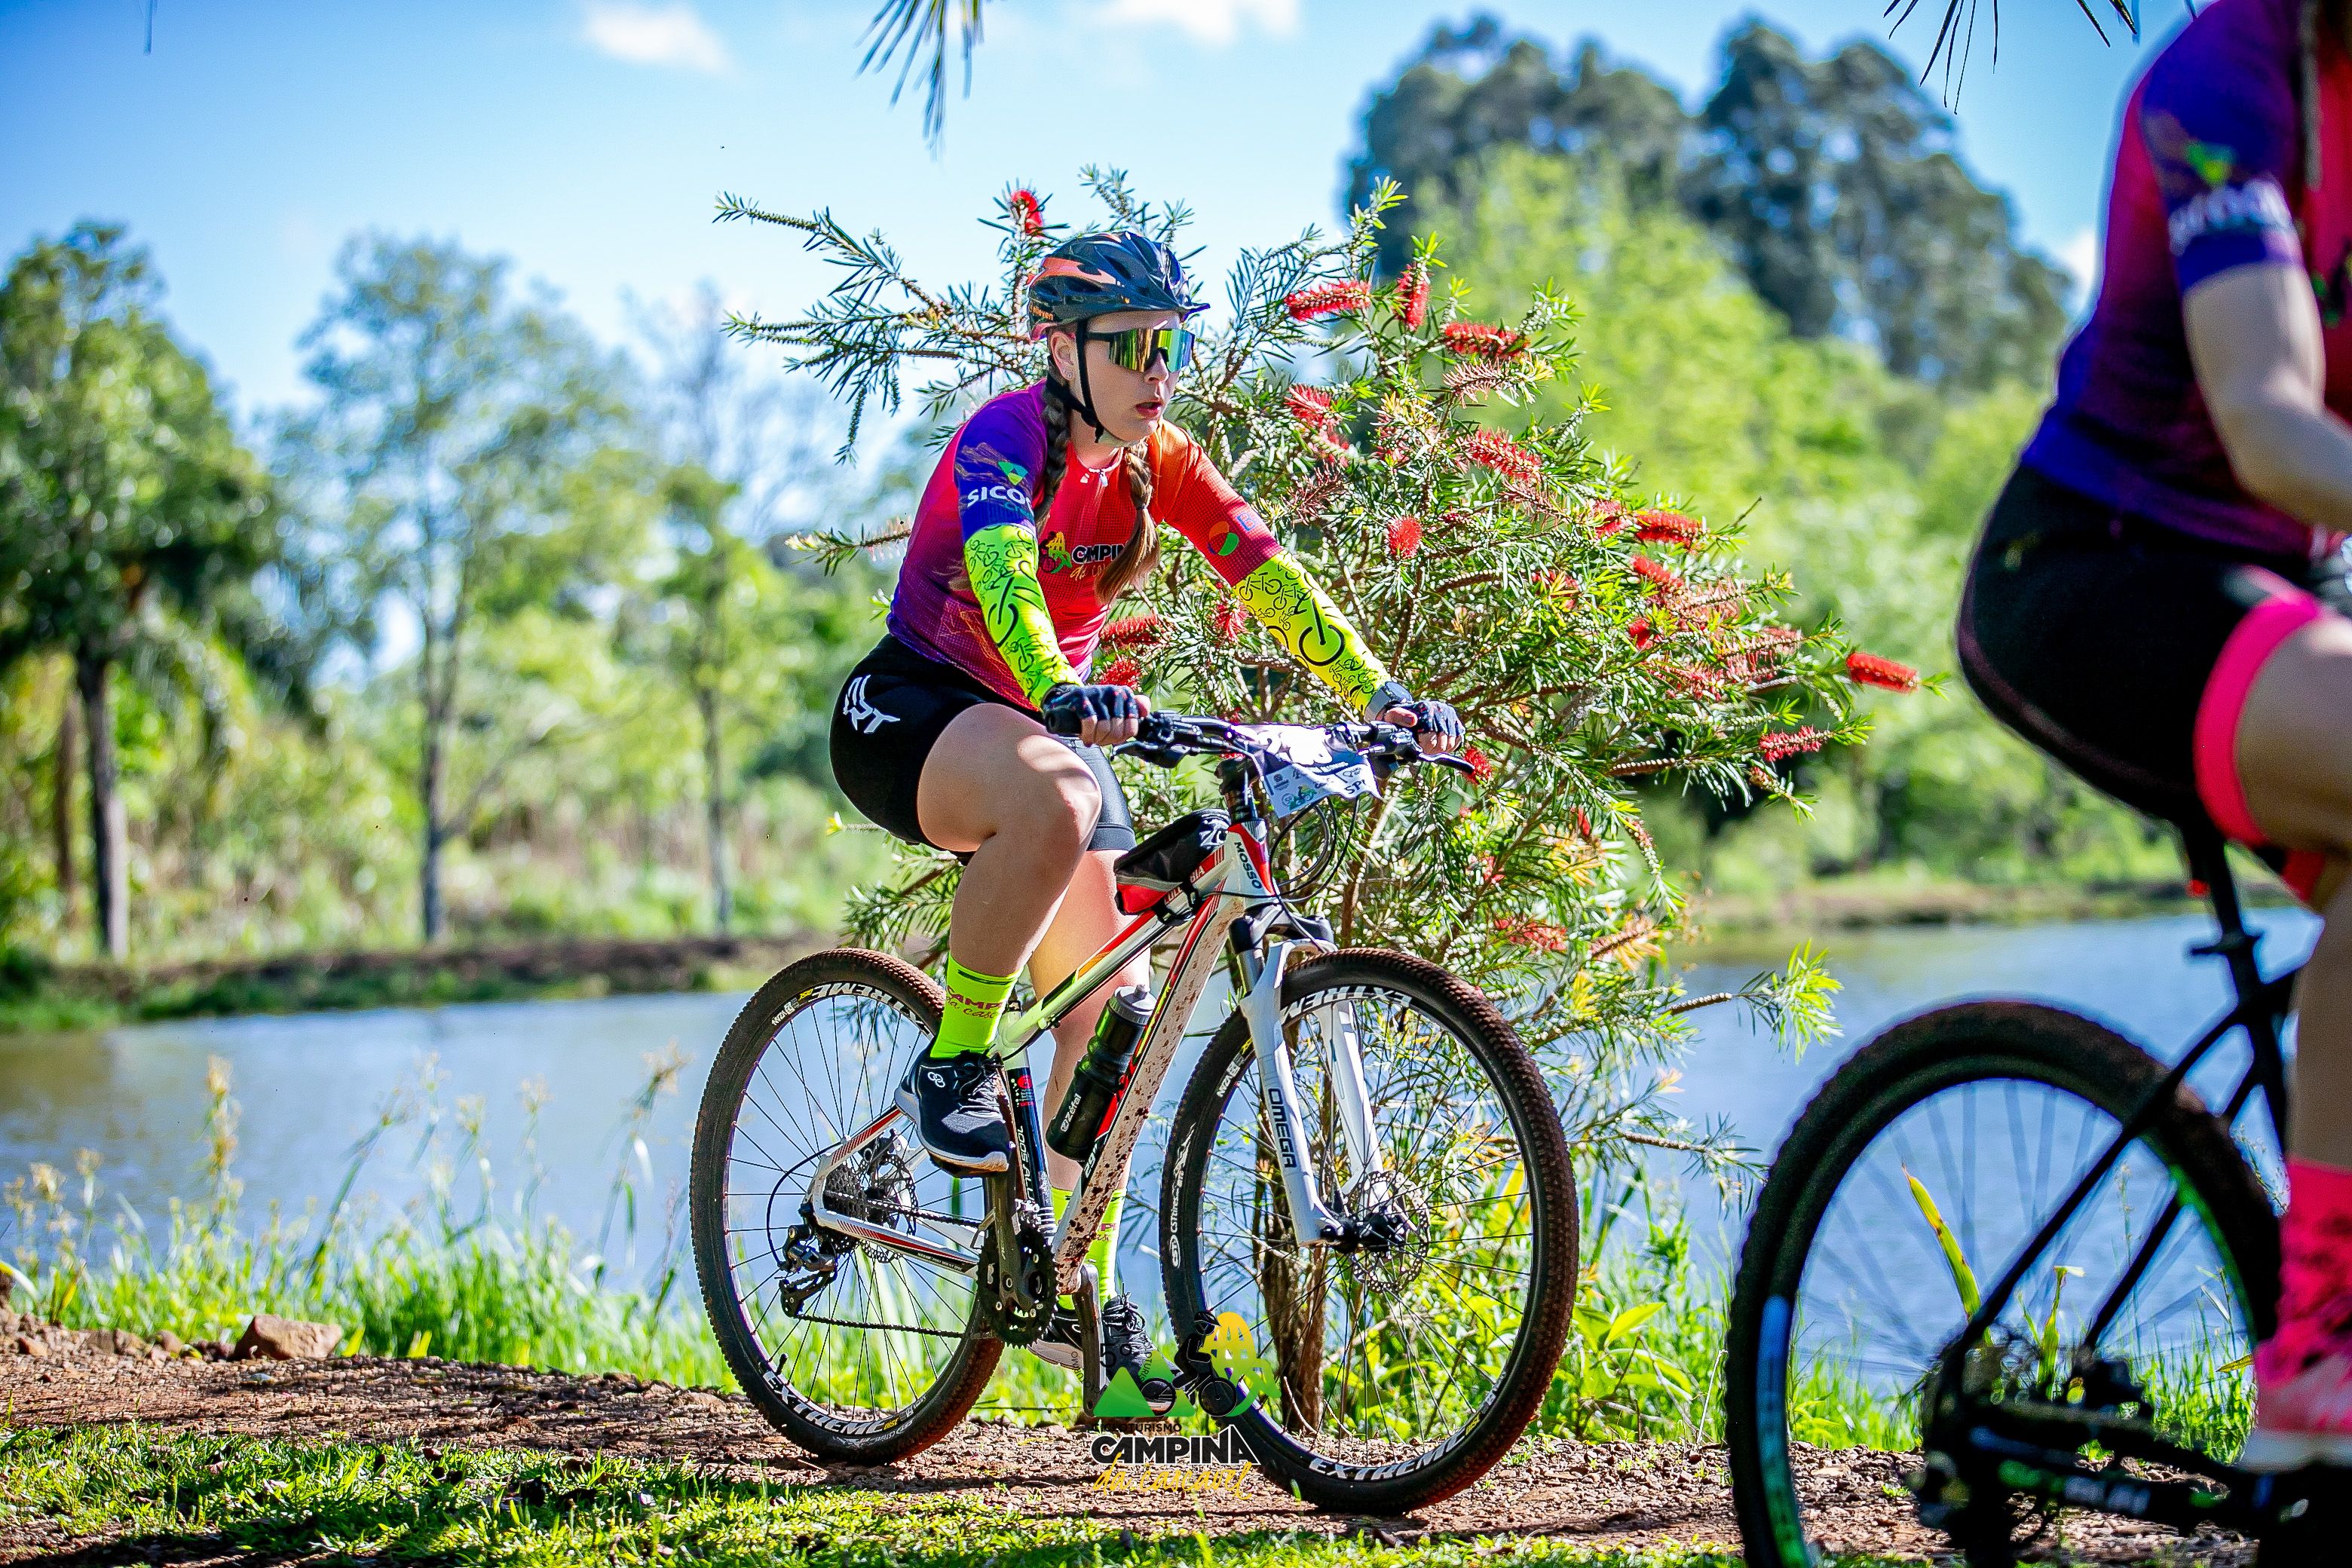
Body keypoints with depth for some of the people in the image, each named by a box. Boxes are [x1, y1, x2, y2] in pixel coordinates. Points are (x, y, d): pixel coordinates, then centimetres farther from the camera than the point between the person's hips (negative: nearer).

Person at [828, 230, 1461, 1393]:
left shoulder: (1161, 463, 0)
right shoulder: (1004, 439, -19)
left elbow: (1270, 580, -6)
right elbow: (1003, 579, -37)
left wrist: (1382, 698, -18)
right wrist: (1059, 695, -57)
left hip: (1048, 717, 7)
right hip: (911, 709, -7)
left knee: (1112, 1001, -3)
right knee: (1057, 799, -40)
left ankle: (1086, 1294, 8)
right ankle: (952, 1068, -23)